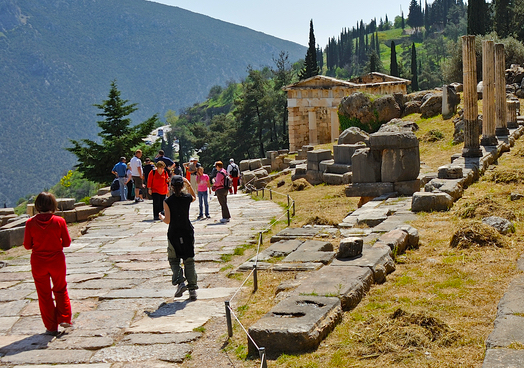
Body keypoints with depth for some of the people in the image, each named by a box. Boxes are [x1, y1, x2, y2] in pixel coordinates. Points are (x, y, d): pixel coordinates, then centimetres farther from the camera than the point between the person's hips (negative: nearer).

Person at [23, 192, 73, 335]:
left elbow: (27, 245, -3)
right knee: (61, 290, 22)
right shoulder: (59, 221, -12)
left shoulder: (31, 223, -11)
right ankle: (64, 318, 16)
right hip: (57, 261, 0)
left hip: (38, 263, 0)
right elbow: (67, 242, -4)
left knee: (44, 294, 11)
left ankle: (51, 327, 15)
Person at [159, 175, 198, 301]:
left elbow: (167, 221, -10)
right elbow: (194, 197, 22)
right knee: (189, 261, 9)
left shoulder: (168, 202, -12)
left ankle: (180, 282, -8)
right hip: (187, 233, 2)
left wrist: (161, 217, 10)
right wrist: (189, 185, 13)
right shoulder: (187, 198, -5)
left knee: (174, 260, 13)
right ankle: (192, 288, 7)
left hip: (173, 234, -2)